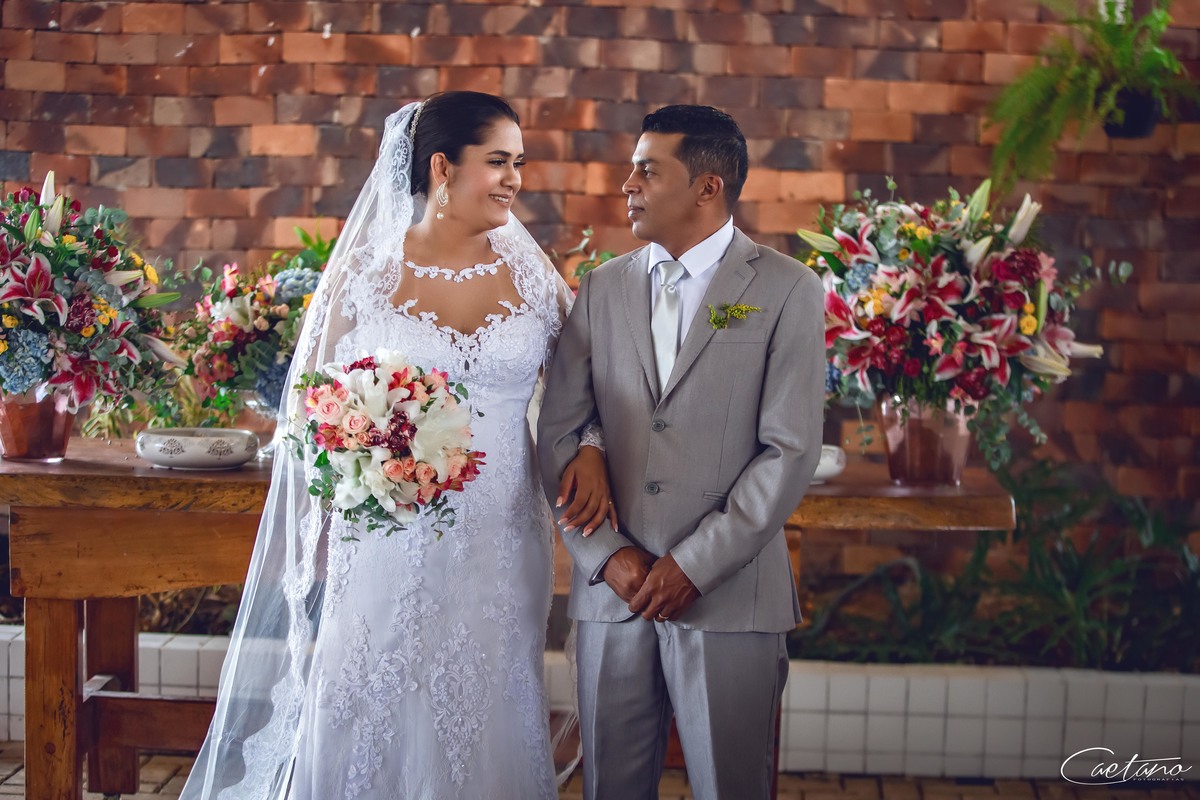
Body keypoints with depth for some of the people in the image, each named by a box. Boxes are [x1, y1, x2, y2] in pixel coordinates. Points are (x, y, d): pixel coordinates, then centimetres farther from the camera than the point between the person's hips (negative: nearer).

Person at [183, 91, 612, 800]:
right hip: (386, 545, -2)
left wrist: (591, 447, -6)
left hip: (499, 548, 2)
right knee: (370, 722, 3)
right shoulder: (367, 271, -2)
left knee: (485, 725, 8)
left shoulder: (532, 277, 4)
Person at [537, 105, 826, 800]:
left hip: (730, 600, -3)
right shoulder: (602, 289, 11)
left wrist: (695, 565, -11)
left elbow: (791, 452, -7)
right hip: (612, 589, 3)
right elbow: (558, 435, 7)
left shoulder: (787, 290, -1)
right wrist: (606, 555, -5)